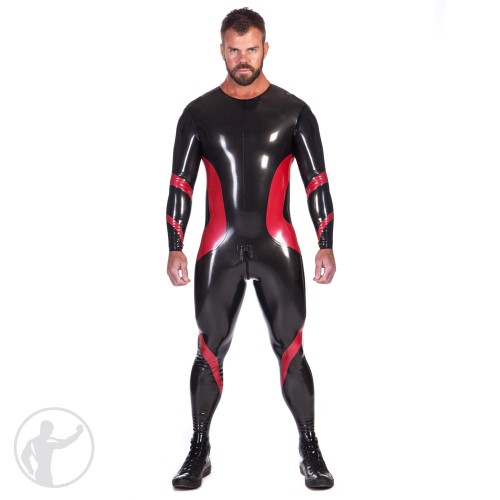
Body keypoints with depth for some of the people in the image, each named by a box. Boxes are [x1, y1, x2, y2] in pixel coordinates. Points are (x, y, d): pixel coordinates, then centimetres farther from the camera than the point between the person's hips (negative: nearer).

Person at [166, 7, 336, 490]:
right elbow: (180, 185, 5)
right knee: (210, 351, 4)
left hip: (278, 249, -1)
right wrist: (175, 247, -4)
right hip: (219, 251, 1)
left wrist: (326, 246, -5)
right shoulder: (199, 112, 6)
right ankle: (199, 451, 18)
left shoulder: (293, 111, 4)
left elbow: (317, 182, 3)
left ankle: (310, 450, 13)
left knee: (290, 350, 0)